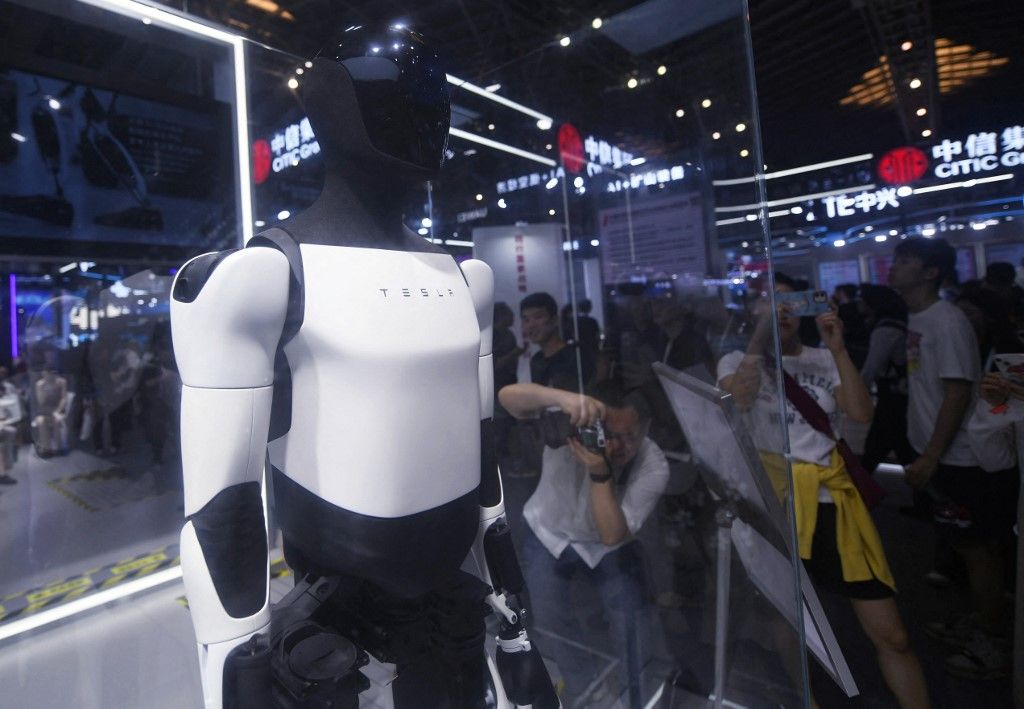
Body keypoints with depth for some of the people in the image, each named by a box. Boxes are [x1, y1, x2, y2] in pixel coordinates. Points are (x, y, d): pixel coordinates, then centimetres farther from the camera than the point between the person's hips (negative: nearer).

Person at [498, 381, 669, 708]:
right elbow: (508, 396, -45)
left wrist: (600, 473, -46)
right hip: (549, 536, 0)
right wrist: (563, 397, -63)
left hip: (609, 545, 1)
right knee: (549, 616, -8)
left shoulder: (654, 467, -27)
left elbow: (613, 535, -32)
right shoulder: (573, 426, -32)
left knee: (630, 618, -8)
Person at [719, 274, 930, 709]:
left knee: (891, 634, 9)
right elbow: (738, 400, -20)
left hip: (834, 500, 2)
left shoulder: (823, 360, 9)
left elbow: (862, 414, -5)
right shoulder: (737, 361, 2)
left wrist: (838, 349, -12)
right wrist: (761, 332, -19)